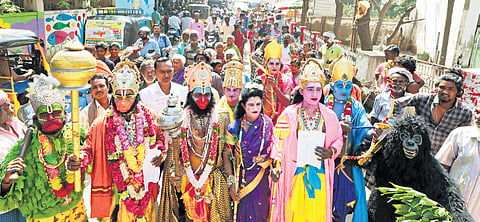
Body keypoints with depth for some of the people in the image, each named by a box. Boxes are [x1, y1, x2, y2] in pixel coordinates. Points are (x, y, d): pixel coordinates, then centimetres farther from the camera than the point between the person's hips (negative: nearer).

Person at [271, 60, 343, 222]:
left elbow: (338, 139, 10)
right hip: (295, 172, -2)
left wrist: (331, 152, -10)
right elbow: (278, 141, -3)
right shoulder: (289, 114, -2)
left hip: (320, 172, 2)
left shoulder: (329, 116, 5)